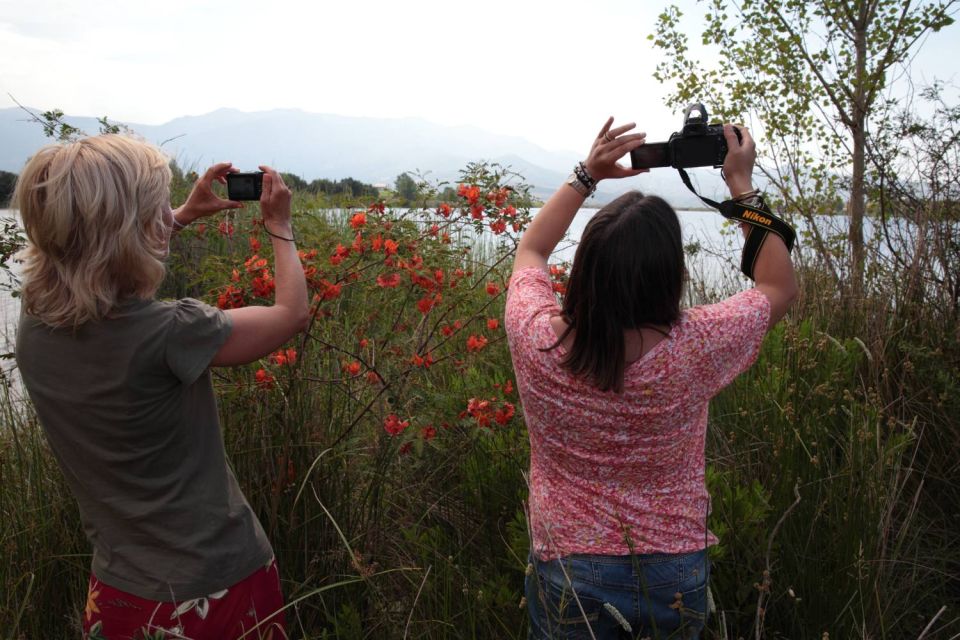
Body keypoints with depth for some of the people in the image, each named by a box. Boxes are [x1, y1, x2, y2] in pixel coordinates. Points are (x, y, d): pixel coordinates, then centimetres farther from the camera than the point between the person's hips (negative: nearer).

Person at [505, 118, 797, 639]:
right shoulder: (694, 348, -26)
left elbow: (530, 252, 2)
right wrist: (741, 185, -2)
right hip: (675, 578, 1)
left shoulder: (536, 339, -23)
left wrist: (587, 174, 1)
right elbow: (781, 287, -3)